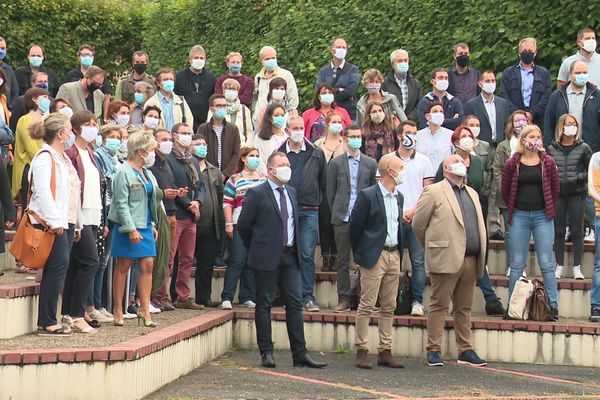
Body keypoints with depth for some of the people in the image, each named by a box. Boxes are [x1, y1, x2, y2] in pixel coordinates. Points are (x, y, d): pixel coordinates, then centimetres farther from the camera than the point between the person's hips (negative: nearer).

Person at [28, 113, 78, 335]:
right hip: (50, 222, -10)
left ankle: (48, 320, 10)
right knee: (58, 265, -13)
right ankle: (46, 322, -10)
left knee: (59, 267, 7)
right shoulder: (45, 157, -9)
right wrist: (54, 221, -21)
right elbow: (42, 191, -18)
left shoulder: (62, 157, 21)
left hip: (64, 221, 10)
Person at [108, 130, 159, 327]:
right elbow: (122, 204, -16)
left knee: (148, 265, 2)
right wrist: (131, 229, -20)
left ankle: (144, 309, 6)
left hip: (145, 226, 8)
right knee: (123, 267, 0)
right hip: (128, 227, -8)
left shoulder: (146, 173, 14)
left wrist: (152, 225, 16)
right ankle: (118, 310, 7)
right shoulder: (124, 173, -11)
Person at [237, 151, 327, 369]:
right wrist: (255, 249, 4)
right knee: (264, 304, 1)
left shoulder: (291, 192, 14)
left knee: (295, 304, 3)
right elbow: (244, 224, -4)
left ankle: (300, 354, 5)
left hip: (289, 256, 6)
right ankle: (266, 353, 7)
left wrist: (295, 248, 15)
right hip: (267, 257, -6)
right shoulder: (257, 194, -6)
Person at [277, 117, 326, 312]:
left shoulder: (316, 154, 6)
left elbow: (323, 182, 8)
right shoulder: (280, 154, 5)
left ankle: (308, 297, 0)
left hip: (309, 211, -1)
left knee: (307, 255, -3)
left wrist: (319, 202, 2)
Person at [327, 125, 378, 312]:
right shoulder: (336, 163, 7)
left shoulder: (370, 163, 8)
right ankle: (344, 299, 6)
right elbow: (330, 192, 10)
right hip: (342, 219, 0)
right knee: (343, 260, 2)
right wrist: (336, 213, 6)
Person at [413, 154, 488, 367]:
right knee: (439, 305, -2)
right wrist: (433, 247, 8)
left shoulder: (472, 193, 20)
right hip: (446, 259, -6)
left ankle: (465, 350, 14)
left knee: (464, 307, 10)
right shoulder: (434, 192, -2)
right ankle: (433, 350, 2)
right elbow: (418, 224, 0)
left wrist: (480, 256, 15)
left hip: (470, 260, 6)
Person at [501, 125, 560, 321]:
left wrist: (547, 207, 9)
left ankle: (553, 306, 1)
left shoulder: (548, 162, 2)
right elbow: (505, 190, 8)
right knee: (517, 263, 5)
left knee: (546, 263, -1)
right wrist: (514, 208, 8)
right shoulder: (512, 164, 0)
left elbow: (555, 188, 9)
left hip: (542, 216, 0)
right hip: (519, 216, 0)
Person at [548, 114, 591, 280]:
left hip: (577, 193, -2)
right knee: (558, 231, 6)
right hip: (558, 194, 2)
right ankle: (559, 267, 13)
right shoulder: (552, 149, 4)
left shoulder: (583, 148, -1)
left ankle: (577, 268, 8)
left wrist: (578, 178, -13)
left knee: (577, 231, 2)